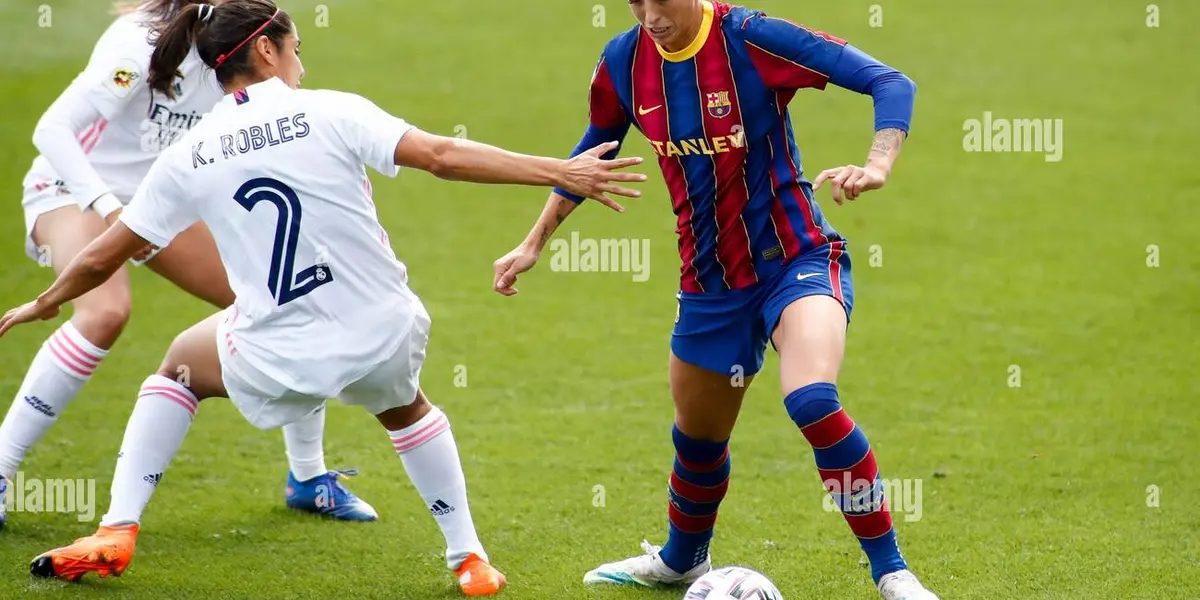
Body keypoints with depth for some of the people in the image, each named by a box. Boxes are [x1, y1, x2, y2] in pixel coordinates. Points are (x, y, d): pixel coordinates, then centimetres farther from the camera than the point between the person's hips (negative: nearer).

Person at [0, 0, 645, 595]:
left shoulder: (186, 158, 0)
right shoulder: (330, 112, -8)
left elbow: (101, 259, 8)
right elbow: (443, 156, -17)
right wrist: (561, 172, -13)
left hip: (279, 364, 0)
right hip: (384, 341, 0)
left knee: (179, 365, 31)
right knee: (403, 408, 35)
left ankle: (115, 532, 21)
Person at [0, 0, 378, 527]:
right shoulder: (142, 44, -28)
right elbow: (52, 129, -32)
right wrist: (107, 206, -43)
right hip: (72, 190, -7)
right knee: (106, 312, -37)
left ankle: (308, 478, 18)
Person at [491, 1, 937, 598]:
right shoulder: (623, 63, -5)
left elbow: (891, 84, -23)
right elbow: (594, 149, 16)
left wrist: (876, 166, -39)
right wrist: (535, 242, 17)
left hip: (795, 260, -6)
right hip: (709, 284, 6)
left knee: (811, 401, -31)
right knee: (697, 437, 20)